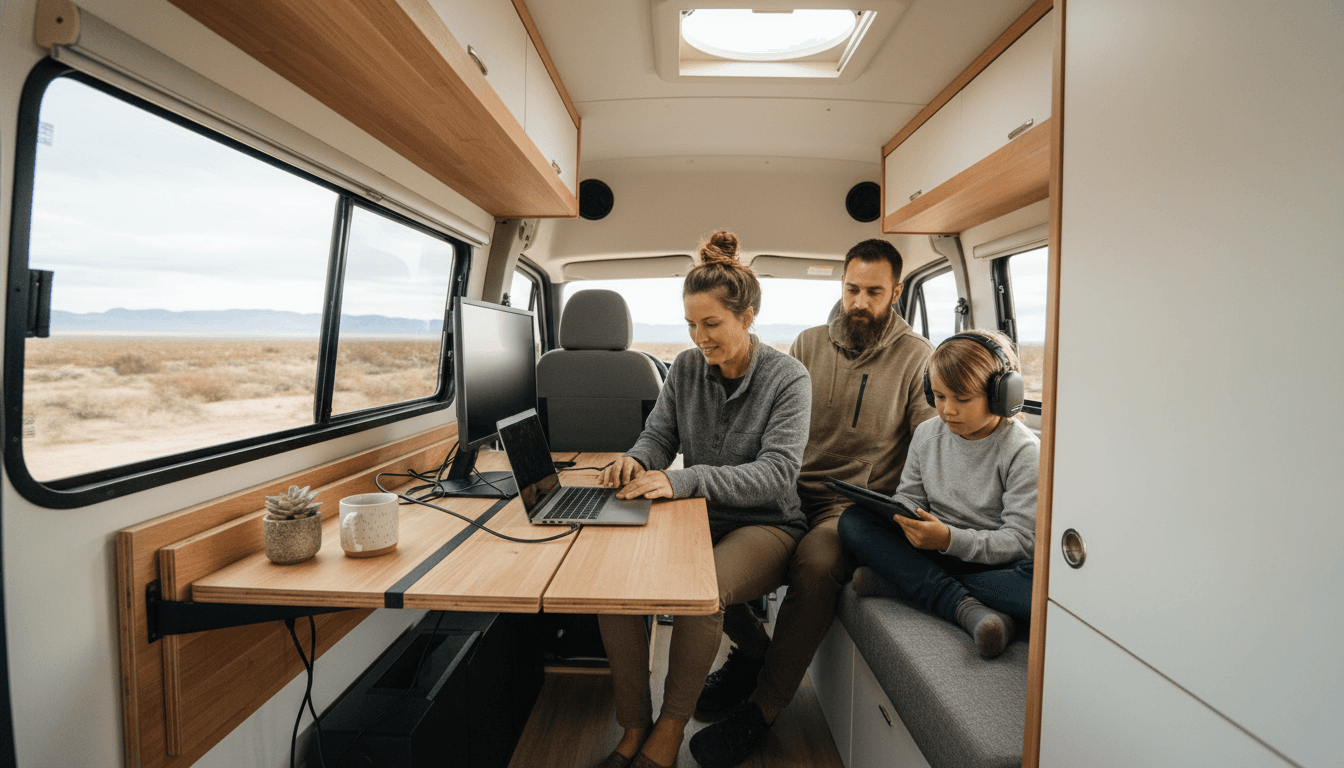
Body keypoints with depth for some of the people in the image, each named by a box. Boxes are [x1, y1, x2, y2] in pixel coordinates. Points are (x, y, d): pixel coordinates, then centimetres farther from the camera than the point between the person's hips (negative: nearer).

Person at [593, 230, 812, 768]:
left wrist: (684, 480, -34)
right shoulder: (686, 368, 4)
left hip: (764, 525, -4)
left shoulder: (788, 379, -10)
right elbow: (658, 435, 8)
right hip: (697, 519, 4)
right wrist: (637, 460, -18)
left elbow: (776, 471, -21)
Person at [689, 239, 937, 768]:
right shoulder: (809, 344, 12)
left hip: (856, 505, -3)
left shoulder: (915, 356, 3)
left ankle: (759, 711, -14)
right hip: (790, 492, 4)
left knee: (815, 564, -36)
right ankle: (754, 650, 9)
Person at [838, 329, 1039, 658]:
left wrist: (949, 539, -31)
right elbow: (909, 496, 10)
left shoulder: (1024, 451, -11)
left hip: (993, 562, -3)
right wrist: (904, 516, -15)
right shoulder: (927, 434, 4)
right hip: (935, 554, 4)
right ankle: (964, 606, -29)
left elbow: (1021, 539, -16)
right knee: (853, 521, -18)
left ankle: (901, 580, -27)